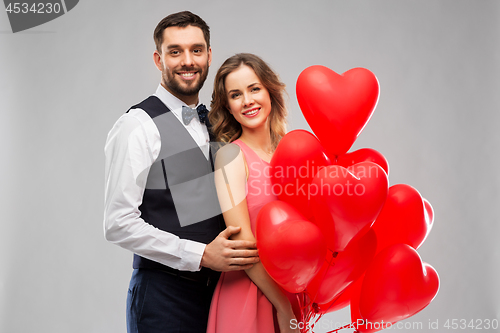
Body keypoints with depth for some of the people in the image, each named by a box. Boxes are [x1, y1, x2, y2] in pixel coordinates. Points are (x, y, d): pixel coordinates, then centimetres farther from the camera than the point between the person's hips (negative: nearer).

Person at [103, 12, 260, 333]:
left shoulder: (212, 124, 11)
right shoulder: (138, 126, -11)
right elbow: (119, 224, -16)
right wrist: (201, 255, -19)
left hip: (218, 285, 6)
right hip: (164, 292, -6)